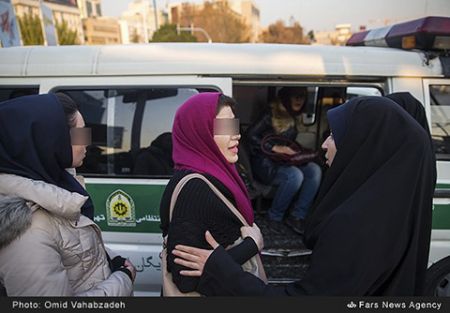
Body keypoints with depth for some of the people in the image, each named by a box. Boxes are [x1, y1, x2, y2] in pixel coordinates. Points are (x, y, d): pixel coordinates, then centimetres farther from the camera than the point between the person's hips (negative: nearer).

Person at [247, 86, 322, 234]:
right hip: (265, 163, -7)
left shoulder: (294, 118, 11)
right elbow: (251, 135, -17)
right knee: (295, 175, -33)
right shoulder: (272, 115, -12)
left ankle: (297, 216, -12)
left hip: (284, 161, 7)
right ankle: (274, 216, -11)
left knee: (314, 170, -18)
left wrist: (295, 152, 1)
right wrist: (275, 148, -22)